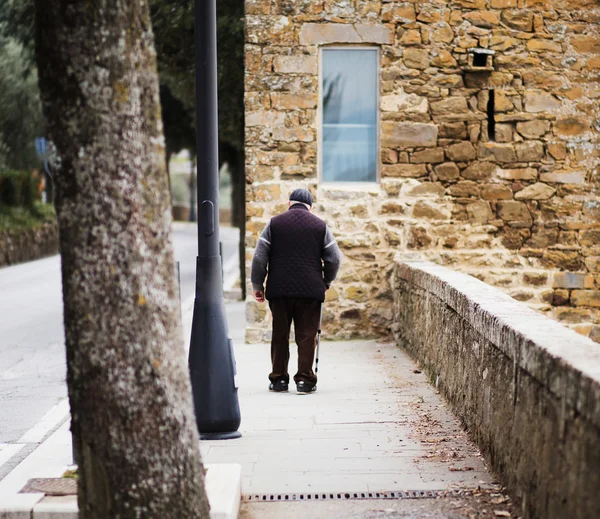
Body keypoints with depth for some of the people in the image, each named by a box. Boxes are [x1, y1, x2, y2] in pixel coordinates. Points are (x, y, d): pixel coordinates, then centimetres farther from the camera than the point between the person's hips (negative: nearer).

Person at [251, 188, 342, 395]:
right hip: (311, 290, -1)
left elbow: (259, 257, 1)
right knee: (307, 335, 4)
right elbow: (334, 258, 5)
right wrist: (326, 282, 20)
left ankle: (279, 379, 13)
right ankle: (305, 380, 1)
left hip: (279, 289, 1)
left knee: (280, 335, 9)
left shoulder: (274, 223, 5)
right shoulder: (319, 225, 5)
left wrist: (257, 285, 9)